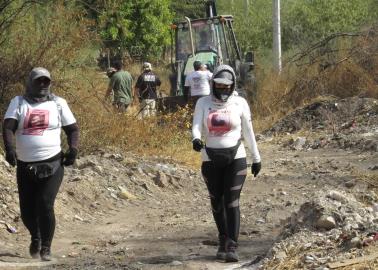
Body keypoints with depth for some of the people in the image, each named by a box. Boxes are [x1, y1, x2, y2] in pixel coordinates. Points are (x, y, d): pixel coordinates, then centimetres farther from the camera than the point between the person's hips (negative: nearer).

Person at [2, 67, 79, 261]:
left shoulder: (58, 103, 5)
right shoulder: (18, 102, 5)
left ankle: (46, 247, 0)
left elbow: (72, 129, 13)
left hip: (52, 165, -2)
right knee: (27, 210, 7)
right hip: (25, 166, 2)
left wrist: (73, 148, -5)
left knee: (45, 205, -15)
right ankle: (36, 237, 37)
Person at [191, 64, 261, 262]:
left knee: (232, 202, -9)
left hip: (235, 158, -2)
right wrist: (196, 139, -31)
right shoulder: (203, 103, 3)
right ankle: (223, 240, 27)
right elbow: (196, 126, -8)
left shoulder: (240, 103, 1)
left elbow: (248, 132, 7)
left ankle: (232, 246, -10)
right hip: (211, 160, 2)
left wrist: (256, 158, 11)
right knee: (217, 202, 11)